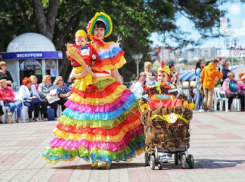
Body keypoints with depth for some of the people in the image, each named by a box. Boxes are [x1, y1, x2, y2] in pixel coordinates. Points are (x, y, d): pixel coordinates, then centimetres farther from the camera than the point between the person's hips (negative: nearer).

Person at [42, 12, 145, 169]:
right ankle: (96, 156, 3)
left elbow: (115, 71, 11)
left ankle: (105, 157, -6)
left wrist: (121, 88, 5)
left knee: (107, 122, -8)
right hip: (88, 90, 0)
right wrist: (81, 74, -15)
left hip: (108, 88, 0)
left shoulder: (110, 48, 11)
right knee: (92, 122, -3)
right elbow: (75, 72, 6)